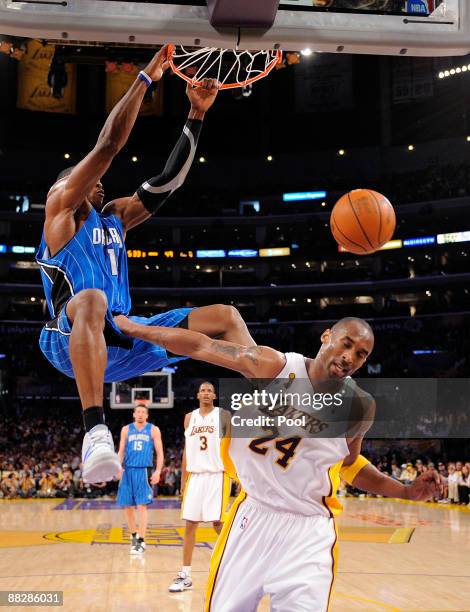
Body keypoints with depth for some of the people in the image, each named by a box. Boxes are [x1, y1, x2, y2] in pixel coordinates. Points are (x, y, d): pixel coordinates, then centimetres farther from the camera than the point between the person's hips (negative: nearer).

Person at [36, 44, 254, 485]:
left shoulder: (115, 218, 26)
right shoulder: (60, 209, 7)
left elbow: (170, 178, 18)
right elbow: (109, 144, -3)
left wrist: (196, 114, 11)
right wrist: (146, 78, -2)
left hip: (122, 338, 7)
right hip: (70, 339, -7)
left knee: (223, 316, 0)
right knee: (92, 299, -42)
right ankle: (95, 431, -52)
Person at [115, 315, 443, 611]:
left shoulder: (359, 406, -7)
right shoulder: (275, 366, -15)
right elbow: (202, 346, -10)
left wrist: (407, 491, 3)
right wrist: (133, 328, -7)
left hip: (309, 531, 1)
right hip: (253, 515, 0)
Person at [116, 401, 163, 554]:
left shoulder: (153, 430, 4)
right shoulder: (126, 429, 11)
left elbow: (160, 453, 2)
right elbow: (121, 451, 12)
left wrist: (158, 471, -9)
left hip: (144, 471, -3)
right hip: (128, 470, 3)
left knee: (142, 506, -11)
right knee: (127, 506, 6)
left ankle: (141, 542, -8)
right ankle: (134, 536, 25)